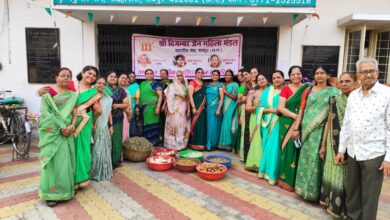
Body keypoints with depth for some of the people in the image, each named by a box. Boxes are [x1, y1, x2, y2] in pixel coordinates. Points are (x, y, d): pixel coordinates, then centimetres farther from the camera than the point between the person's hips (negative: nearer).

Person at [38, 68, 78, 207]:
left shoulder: (72, 95, 11)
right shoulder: (48, 91, -2)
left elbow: (74, 113, 8)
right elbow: (45, 112, -12)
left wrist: (71, 126, -12)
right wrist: (61, 127, -17)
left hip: (67, 132, 4)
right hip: (52, 131, -4)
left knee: (65, 160, 7)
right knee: (52, 160, -3)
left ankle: (65, 189, 22)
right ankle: (51, 193, 9)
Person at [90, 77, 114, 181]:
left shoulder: (107, 98, 8)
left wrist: (111, 126, 8)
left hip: (103, 127, 3)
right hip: (92, 126, -3)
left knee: (103, 149, 8)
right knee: (94, 149, 1)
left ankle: (103, 172, 21)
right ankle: (93, 172, 15)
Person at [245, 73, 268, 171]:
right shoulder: (253, 93, 6)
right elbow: (247, 108, 2)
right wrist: (255, 107, -16)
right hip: (256, 120, 0)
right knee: (257, 141, -3)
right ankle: (255, 163, 4)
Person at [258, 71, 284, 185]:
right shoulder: (267, 91, 10)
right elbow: (261, 107, 5)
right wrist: (271, 109, -12)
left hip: (278, 124, -4)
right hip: (267, 123, 4)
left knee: (274, 147, -4)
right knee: (266, 147, 11)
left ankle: (272, 174, 6)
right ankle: (264, 169, 23)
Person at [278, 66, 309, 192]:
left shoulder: (307, 88, 5)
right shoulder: (285, 89, 1)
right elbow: (280, 107, -6)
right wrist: (294, 115, -17)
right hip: (288, 124, -1)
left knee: (296, 148, 3)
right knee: (288, 148, -1)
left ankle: (292, 179, 16)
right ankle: (286, 178, 10)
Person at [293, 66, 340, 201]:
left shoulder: (333, 92, 3)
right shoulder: (308, 90, 9)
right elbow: (301, 110, 5)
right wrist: (296, 128, -2)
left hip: (321, 130, -2)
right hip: (306, 129, 2)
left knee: (316, 159, 0)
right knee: (305, 157, 7)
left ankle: (314, 190, 15)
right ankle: (304, 187, 21)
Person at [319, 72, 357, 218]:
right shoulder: (334, 100, 4)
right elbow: (328, 123, 7)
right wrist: (323, 145, 7)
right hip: (334, 144, 3)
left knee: (345, 176, 6)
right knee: (332, 173, 12)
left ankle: (342, 207, 23)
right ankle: (330, 201, 29)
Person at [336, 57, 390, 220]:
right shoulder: (353, 95, 7)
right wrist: (341, 149, 10)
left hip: (374, 153, -5)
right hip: (353, 152, 5)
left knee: (369, 196, 7)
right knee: (352, 190, 17)